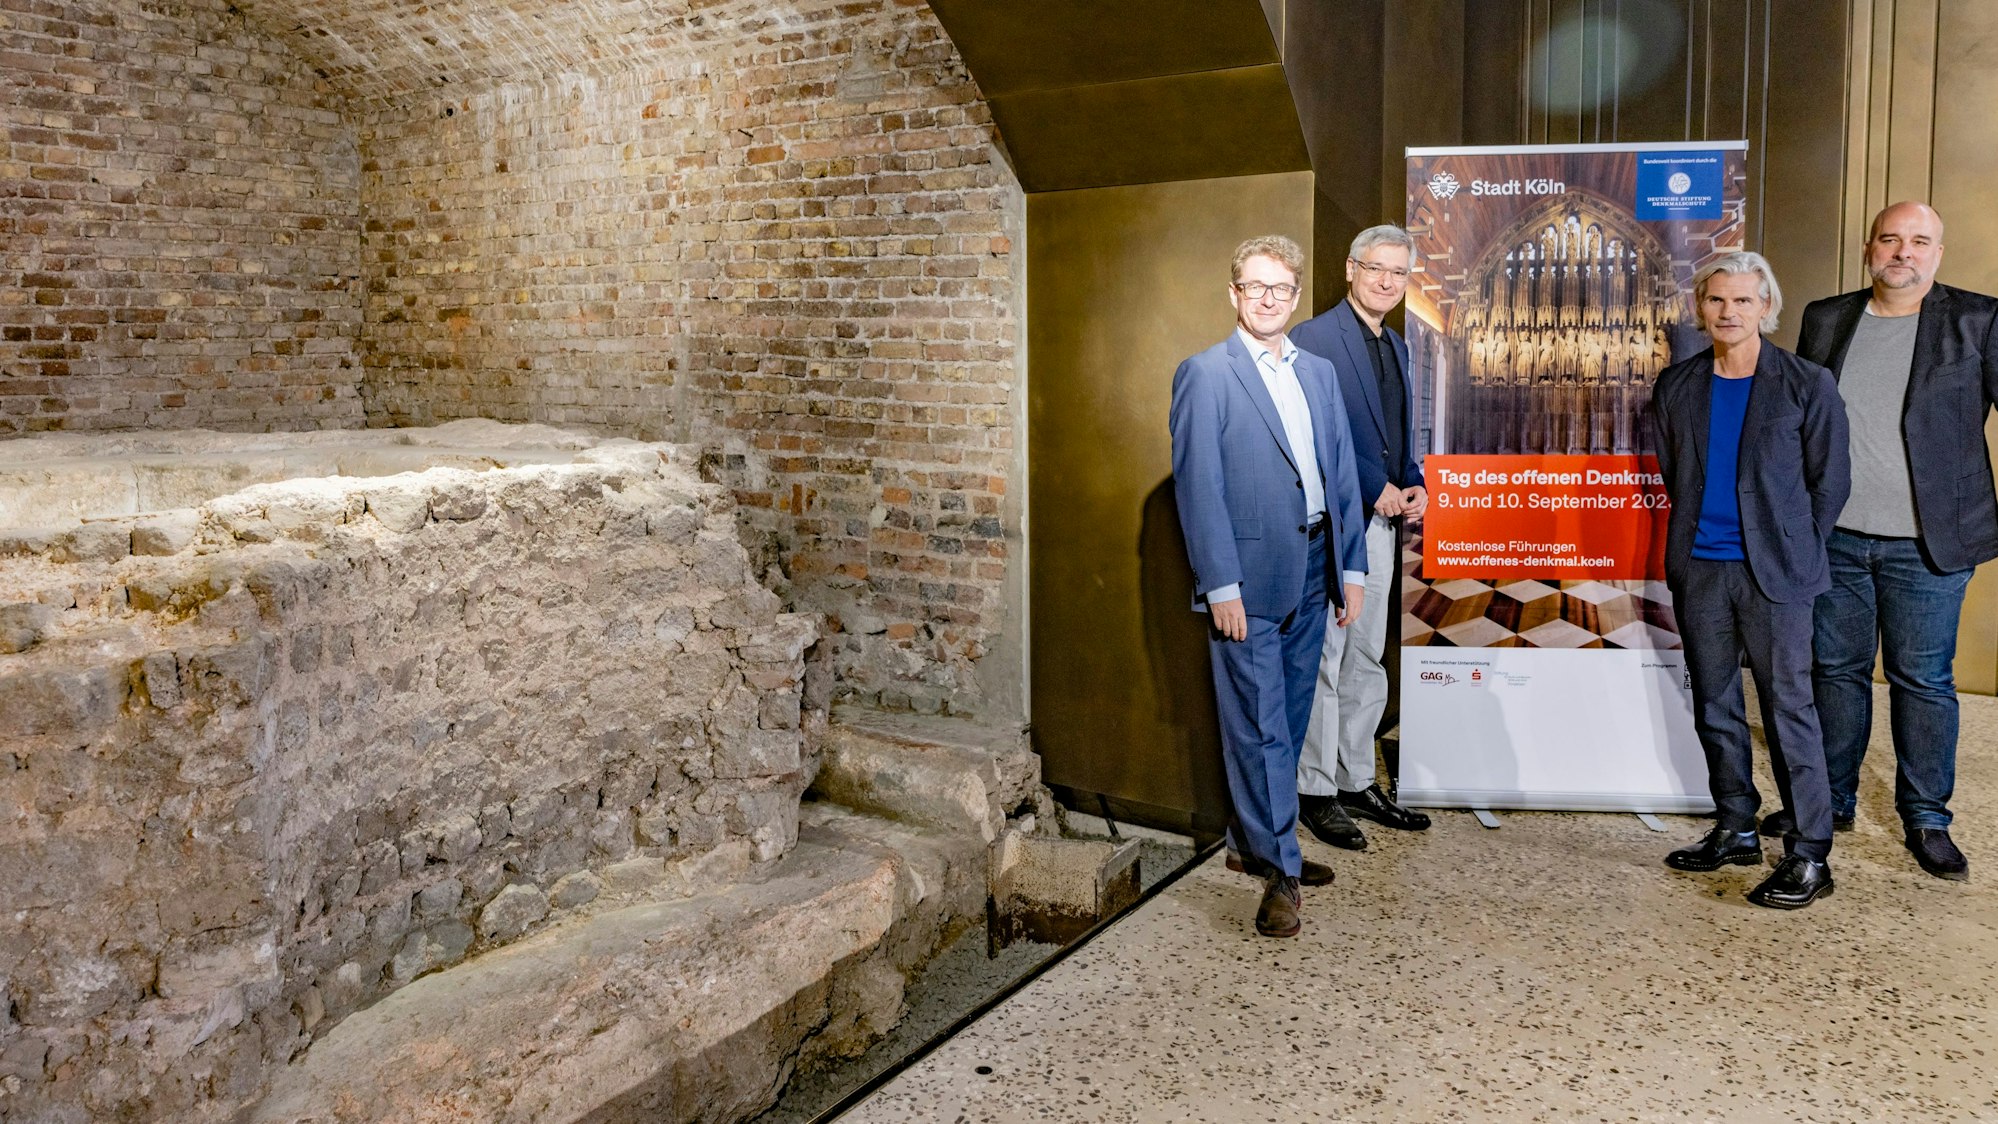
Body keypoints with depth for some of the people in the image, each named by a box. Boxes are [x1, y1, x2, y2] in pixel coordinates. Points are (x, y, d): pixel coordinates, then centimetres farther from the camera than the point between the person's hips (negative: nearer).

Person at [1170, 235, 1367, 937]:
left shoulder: (1318, 372, 14)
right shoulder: (1205, 374, -5)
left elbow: (1341, 475, 15)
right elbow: (1198, 486, -10)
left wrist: (1351, 567, 9)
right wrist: (1220, 585, -15)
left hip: (1310, 572, 6)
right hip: (1248, 576, -6)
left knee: (1288, 721, 14)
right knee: (1260, 727, -2)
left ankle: (1253, 843, 28)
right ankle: (1279, 868, 8)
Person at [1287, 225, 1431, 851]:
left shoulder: (1396, 346, 18)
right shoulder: (1315, 337, -9)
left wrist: (1414, 485, 4)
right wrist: (1377, 487, -16)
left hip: (1380, 520, 8)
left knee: (1368, 659, 13)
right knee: (1323, 659, -2)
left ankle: (1357, 783, 24)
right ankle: (1316, 792, 7)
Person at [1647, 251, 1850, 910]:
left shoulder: (1807, 385, -3)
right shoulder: (1677, 387, 7)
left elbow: (1830, 481, 2)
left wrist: (1796, 553, 2)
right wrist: (1692, 533, 11)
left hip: (1772, 572, -4)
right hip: (1698, 569, 4)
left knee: (1788, 708, -3)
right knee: (1714, 705, 11)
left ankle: (1810, 854, 4)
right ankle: (1735, 829, 24)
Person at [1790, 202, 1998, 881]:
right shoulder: (1825, 319, 8)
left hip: (1926, 544, -3)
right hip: (1835, 537, 3)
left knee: (1923, 679, 5)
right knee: (1836, 669, 12)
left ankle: (1926, 819, 18)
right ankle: (1832, 801, 26)